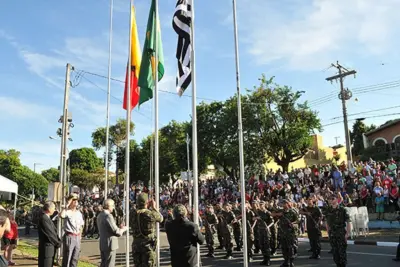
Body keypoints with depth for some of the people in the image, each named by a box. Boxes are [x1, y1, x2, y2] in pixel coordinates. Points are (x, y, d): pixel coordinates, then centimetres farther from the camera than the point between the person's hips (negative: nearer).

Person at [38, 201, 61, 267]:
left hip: (51, 246, 10)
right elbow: (49, 234, -19)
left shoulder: (47, 217, 13)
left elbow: (54, 231, 16)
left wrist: (58, 241, 6)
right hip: (46, 247, -10)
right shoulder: (43, 218, -19)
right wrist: (58, 243, -9)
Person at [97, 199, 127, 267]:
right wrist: (123, 229, -1)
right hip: (110, 244, -9)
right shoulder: (108, 216, -19)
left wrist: (119, 229, 12)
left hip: (102, 244, 9)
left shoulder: (99, 216, 10)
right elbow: (116, 231, -20)